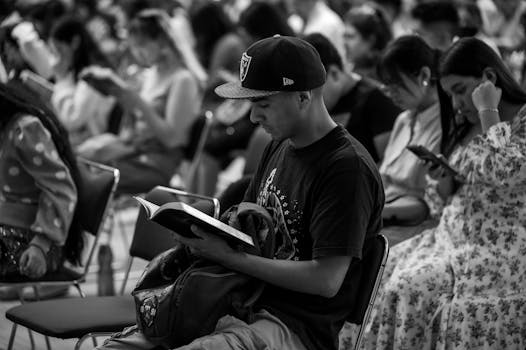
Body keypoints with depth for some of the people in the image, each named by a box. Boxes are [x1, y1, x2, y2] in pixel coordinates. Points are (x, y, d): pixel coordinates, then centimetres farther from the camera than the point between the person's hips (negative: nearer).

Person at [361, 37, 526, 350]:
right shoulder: (462, 127, 15)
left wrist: (488, 112, -15)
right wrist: (443, 180, -3)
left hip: (499, 250, -7)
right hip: (451, 238, 7)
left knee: (413, 290, -24)